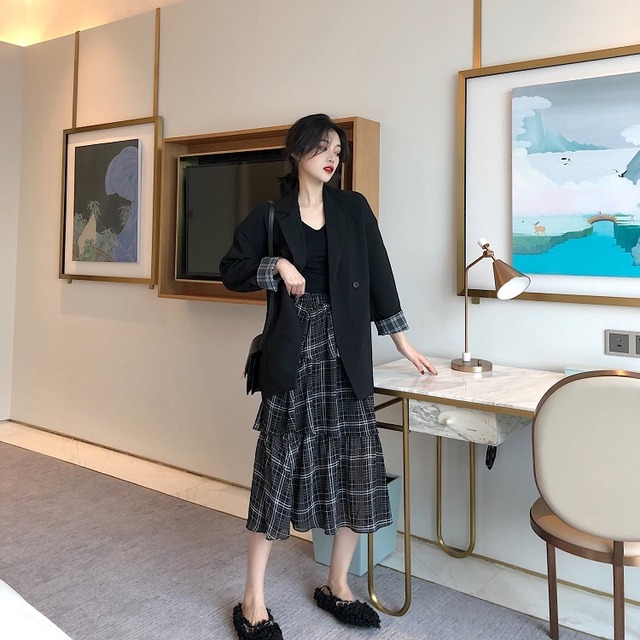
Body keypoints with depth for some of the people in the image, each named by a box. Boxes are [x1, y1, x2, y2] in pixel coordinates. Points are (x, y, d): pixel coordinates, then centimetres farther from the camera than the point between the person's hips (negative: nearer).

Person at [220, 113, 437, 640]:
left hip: (346, 353, 3)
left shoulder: (354, 209, 10)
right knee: (281, 466, -1)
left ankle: (337, 586, 24)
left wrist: (402, 340, 7)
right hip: (293, 353, -3)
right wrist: (275, 265, -13)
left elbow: (379, 274, 9)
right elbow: (231, 271, 6)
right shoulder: (270, 215, 4)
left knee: (357, 467, 4)